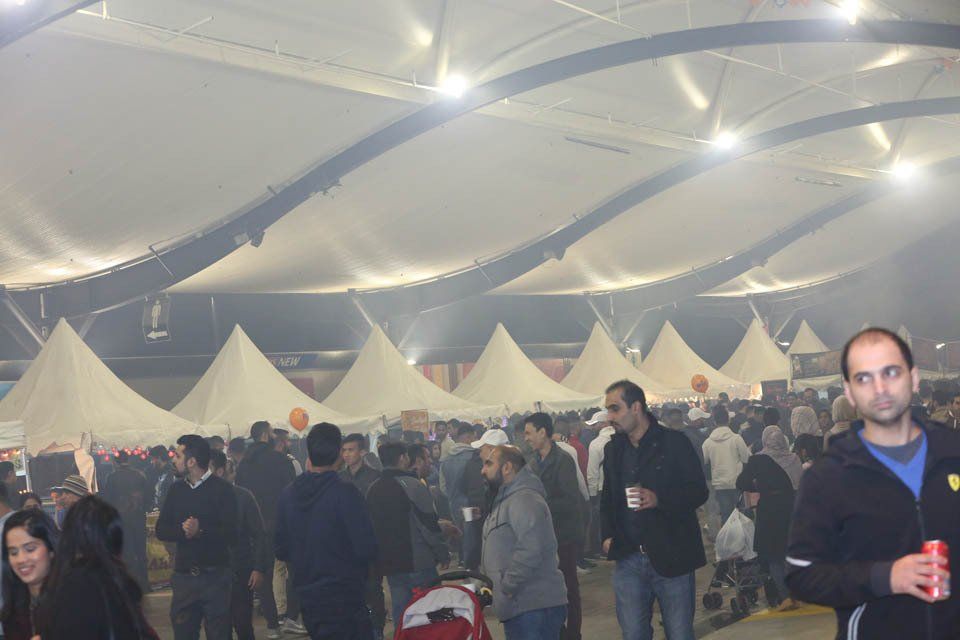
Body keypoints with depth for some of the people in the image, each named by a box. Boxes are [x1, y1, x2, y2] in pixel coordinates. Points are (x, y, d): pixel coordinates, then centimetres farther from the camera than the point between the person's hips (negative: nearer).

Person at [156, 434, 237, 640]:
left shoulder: (221, 489, -5)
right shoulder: (177, 489, 11)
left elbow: (230, 534, -13)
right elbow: (161, 530, 5)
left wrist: (201, 531, -26)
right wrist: (182, 530, -14)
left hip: (214, 577, -5)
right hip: (184, 576, 5)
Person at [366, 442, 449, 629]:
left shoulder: (373, 489, 8)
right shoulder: (411, 485, -13)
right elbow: (429, 524, -14)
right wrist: (443, 555, -5)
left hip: (389, 564, 6)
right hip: (419, 563, -6)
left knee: (401, 617, 11)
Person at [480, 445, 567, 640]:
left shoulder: (525, 499, -15)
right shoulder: (506, 499, 19)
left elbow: (531, 551, -27)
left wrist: (507, 587, -19)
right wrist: (489, 582, 14)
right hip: (517, 608, 10)